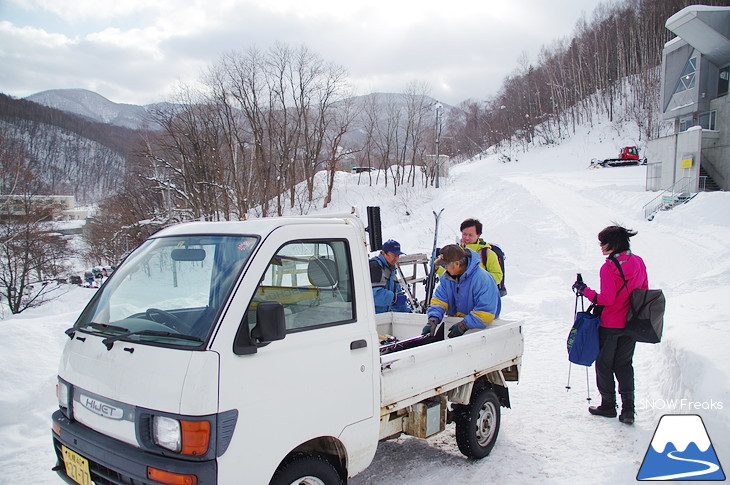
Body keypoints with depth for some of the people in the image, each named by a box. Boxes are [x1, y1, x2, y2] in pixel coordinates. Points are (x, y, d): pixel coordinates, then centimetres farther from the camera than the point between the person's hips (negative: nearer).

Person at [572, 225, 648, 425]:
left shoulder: (608, 268, -19)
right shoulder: (639, 263, 1)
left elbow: (607, 299, -21)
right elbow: (644, 291, 9)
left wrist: (585, 291, -10)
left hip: (610, 325, -6)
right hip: (631, 325, 6)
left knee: (604, 364, 11)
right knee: (624, 364, 15)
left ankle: (608, 405, 20)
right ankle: (628, 408, 10)